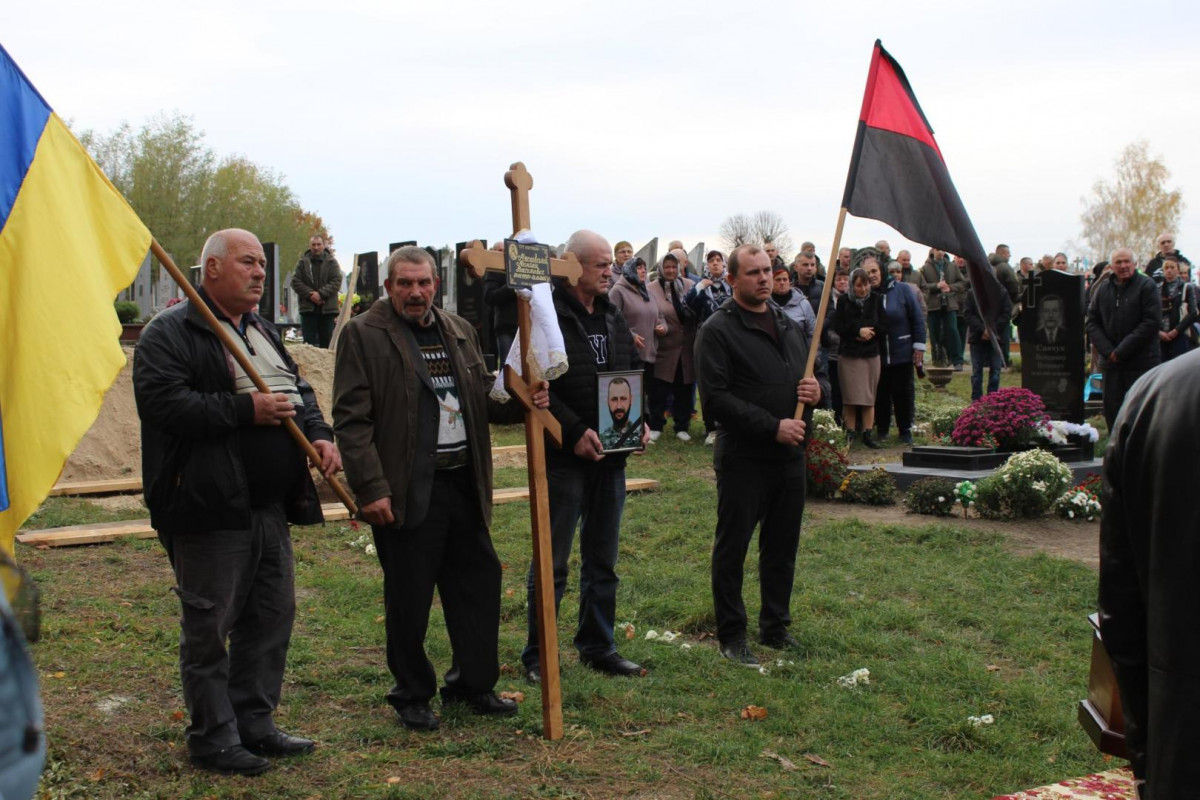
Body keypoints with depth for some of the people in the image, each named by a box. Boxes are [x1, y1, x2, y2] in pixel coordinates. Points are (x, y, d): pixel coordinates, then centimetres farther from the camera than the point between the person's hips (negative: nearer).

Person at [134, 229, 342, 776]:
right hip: (209, 508, -9)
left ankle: (254, 723, 26)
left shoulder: (262, 331, 19)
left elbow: (299, 392, 23)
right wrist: (246, 409, -22)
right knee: (208, 624, 0)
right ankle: (213, 738, 11)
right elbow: (164, 402, -21)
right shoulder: (170, 332, -8)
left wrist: (319, 434, 3)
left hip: (270, 506, 9)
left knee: (272, 616, 13)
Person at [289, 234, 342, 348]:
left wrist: (321, 294, -17)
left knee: (327, 342, 5)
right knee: (309, 343, 1)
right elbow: (295, 281, -1)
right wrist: (310, 294, -13)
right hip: (308, 308, 0)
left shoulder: (331, 262, 5)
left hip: (327, 309, 0)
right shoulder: (303, 262, 6)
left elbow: (336, 281, -5)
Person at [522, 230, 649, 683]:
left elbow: (634, 373, 20)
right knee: (551, 563, 1)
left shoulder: (613, 317, 12)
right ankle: (537, 656, 12)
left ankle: (598, 646, 27)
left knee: (602, 562, 15)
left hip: (610, 456, 7)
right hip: (564, 457, -7)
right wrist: (573, 431, -22)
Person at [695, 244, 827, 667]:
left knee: (783, 548, 15)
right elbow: (716, 396, -18)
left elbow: (819, 374, 23)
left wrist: (818, 388, -3)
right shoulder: (718, 330, -9)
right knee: (732, 549, 2)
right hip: (743, 460, -7)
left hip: (790, 456, 7)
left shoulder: (790, 327, 15)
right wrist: (773, 426, -21)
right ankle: (731, 636, 13)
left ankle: (776, 627, 29)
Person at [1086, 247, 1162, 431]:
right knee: (1112, 410, 7)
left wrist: (1122, 351, -14)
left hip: (1141, 362, -4)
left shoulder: (1147, 286, -4)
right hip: (1111, 361, 5)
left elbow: (1152, 323, -11)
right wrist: (1108, 351, -7)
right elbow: (1092, 322, 9)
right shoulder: (1103, 289, 11)